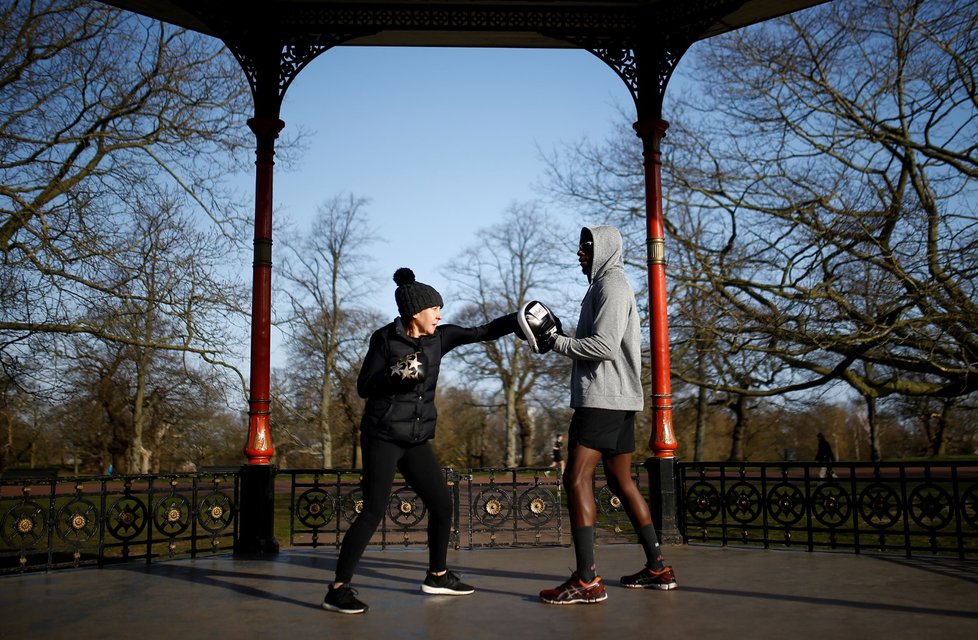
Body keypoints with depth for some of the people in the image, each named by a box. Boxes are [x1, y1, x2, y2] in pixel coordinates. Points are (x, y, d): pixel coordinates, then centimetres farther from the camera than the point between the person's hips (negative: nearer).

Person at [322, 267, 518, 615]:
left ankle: (437, 576, 28)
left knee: (442, 503, 9)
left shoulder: (439, 337, 5)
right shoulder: (385, 338, -8)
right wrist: (395, 375, -24)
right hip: (383, 436, -6)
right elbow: (364, 386, -8)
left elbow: (482, 332, 4)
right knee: (374, 510, -13)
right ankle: (338, 589, -6)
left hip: (416, 439, 7)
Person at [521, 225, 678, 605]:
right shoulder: (606, 285, 23)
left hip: (604, 398, -11)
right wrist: (559, 339, 11)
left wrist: (555, 342, -11)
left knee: (577, 478, -14)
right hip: (618, 400, 11)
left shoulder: (611, 284, -8)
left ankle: (587, 580, -16)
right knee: (621, 480, 14)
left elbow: (604, 345, -19)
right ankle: (658, 567, 19)